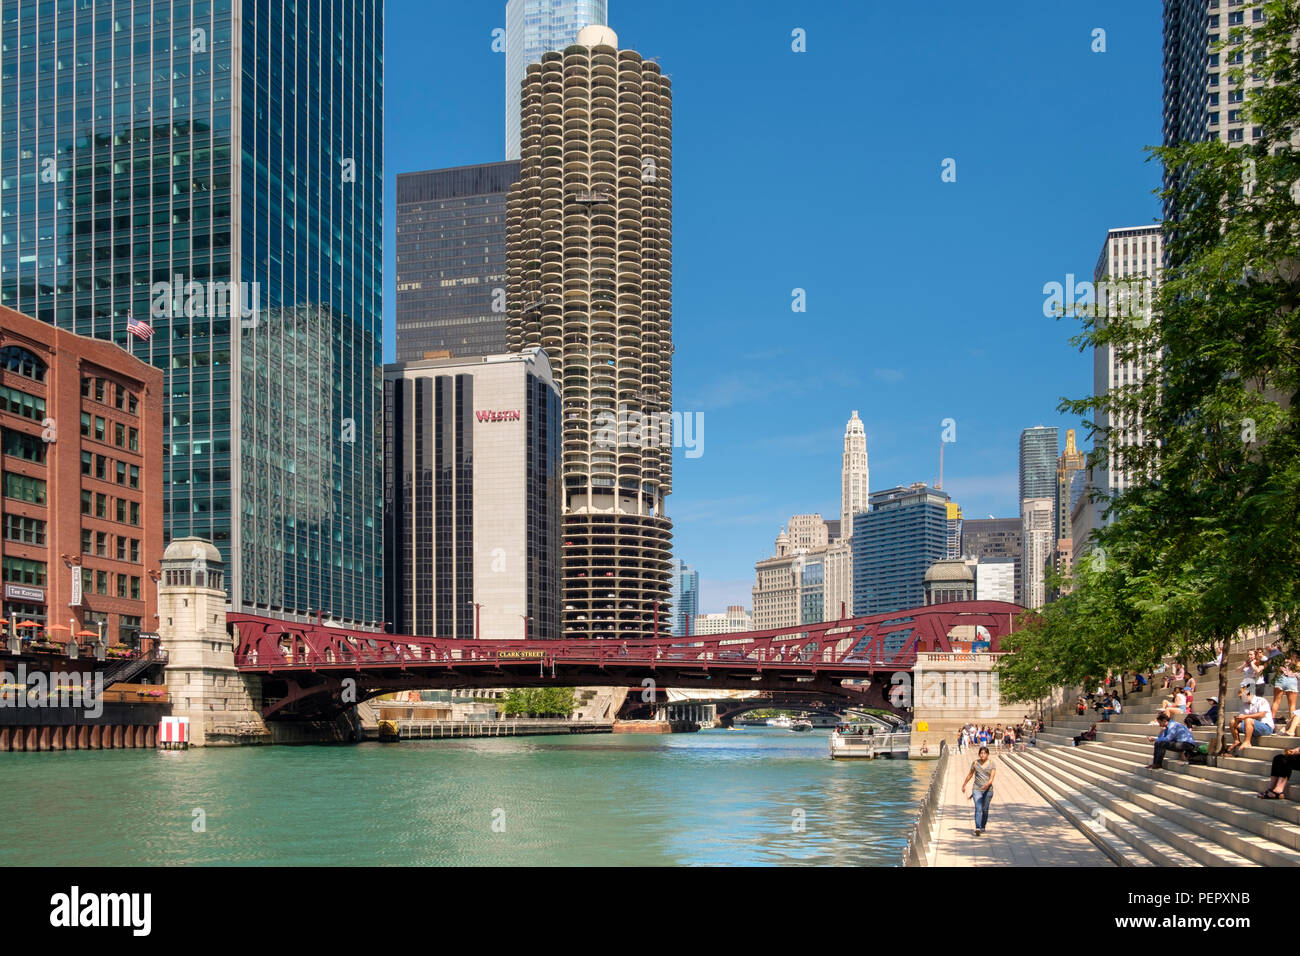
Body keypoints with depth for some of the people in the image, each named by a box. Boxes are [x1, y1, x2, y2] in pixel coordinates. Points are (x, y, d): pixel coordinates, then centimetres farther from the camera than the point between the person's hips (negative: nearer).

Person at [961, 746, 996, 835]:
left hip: (988, 790, 0)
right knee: (978, 808, -14)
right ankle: (977, 828, -24)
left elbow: (992, 778, -11)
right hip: (977, 789, 0)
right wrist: (964, 785, 23)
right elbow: (970, 774, 16)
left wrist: (987, 785, -30)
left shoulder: (992, 764, -2)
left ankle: (983, 827, 29)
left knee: (985, 809, 9)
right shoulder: (975, 763, 3)